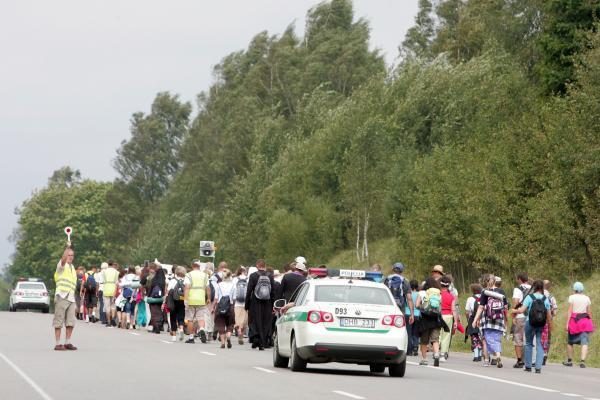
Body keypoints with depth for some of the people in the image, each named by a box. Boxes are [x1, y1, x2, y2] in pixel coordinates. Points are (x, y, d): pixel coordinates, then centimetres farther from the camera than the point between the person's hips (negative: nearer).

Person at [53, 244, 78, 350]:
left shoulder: (72, 267, 22)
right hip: (62, 297, -7)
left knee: (70, 322, 5)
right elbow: (63, 259, -25)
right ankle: (58, 344, -5)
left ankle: (67, 342, 11)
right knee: (59, 322, -5)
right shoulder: (62, 265, 0)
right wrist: (67, 247, -37)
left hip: (71, 297, 7)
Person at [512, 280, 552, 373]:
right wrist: (550, 325, 13)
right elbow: (549, 315, 1)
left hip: (530, 323, -1)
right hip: (541, 324, 1)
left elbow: (522, 310, -12)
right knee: (540, 345, 4)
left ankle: (528, 366, 14)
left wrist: (514, 311, 8)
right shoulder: (545, 299, 0)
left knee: (528, 344, 12)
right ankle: (538, 367, -4)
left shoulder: (529, 297, -6)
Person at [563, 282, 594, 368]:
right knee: (584, 342, -5)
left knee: (570, 342, 14)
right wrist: (590, 323, 16)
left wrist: (567, 323, -8)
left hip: (574, 320, -2)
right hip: (585, 321, 2)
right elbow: (589, 312, 7)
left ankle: (569, 360, 21)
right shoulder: (587, 298, 7)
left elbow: (569, 311, -7)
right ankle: (582, 361, -20)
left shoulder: (572, 297, -2)